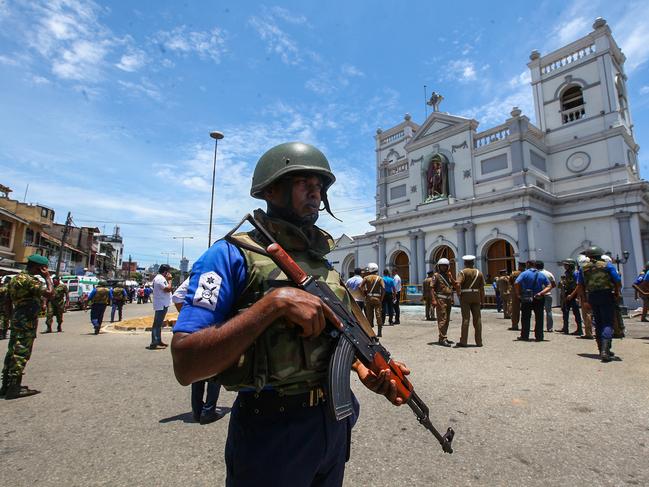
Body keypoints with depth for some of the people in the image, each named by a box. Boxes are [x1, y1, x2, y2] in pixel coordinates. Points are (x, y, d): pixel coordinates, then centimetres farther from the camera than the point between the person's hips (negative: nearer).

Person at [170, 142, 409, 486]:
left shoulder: (324, 261, 5)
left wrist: (366, 372, -5)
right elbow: (185, 366, -22)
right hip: (269, 433, -6)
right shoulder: (231, 255, -15)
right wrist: (275, 302, -29)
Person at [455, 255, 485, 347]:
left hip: (465, 296, -3)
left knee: (466, 318, -2)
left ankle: (463, 341, -1)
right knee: (477, 319, 7)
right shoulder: (479, 273, 9)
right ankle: (479, 341, 11)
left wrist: (459, 293, -7)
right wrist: (482, 300, 10)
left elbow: (457, 284, -21)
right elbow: (482, 288, 6)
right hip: (476, 296, 3)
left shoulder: (463, 272, -5)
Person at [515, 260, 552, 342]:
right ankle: (539, 336, 12)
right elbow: (549, 286, 1)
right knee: (539, 318, 10)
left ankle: (524, 336, 10)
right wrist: (541, 293, -6)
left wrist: (518, 294, -8)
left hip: (526, 299, -3)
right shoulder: (541, 274, 7)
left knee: (525, 318, 5)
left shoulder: (524, 273, -6)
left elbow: (517, 283, -19)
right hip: (539, 299, 3)